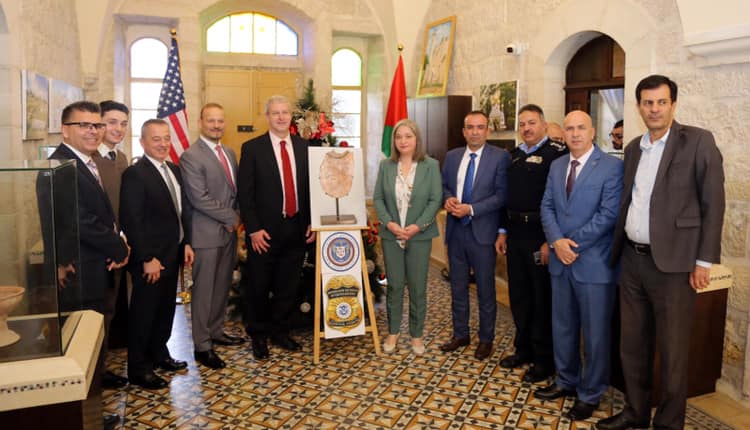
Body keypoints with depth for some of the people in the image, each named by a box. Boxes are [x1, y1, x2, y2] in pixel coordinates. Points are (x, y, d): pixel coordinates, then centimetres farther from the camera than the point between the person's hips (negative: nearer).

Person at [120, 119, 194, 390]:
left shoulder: (173, 170, 10)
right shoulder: (135, 174, -16)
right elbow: (131, 221, -19)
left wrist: (186, 243, 9)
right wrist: (147, 259, -20)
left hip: (172, 254, 8)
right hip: (150, 258, -8)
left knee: (166, 308, 19)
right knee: (144, 312, 5)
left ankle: (159, 354, 36)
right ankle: (138, 368, 19)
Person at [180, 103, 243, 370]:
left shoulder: (229, 153, 13)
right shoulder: (191, 156, -12)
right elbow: (199, 198, -18)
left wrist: (237, 218, 1)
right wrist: (231, 217, -12)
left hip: (229, 231, 7)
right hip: (207, 234, -7)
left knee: (223, 286, 16)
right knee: (204, 290, 2)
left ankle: (216, 332, 31)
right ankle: (202, 346, 13)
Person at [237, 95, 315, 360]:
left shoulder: (304, 147, 7)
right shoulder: (252, 148, -4)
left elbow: (311, 186, 9)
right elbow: (244, 192, -7)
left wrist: (312, 222, 3)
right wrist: (253, 229, -12)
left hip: (297, 230, 3)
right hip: (265, 232, -3)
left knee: (288, 287, 13)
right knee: (259, 288, 9)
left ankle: (280, 332, 32)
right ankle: (258, 336, 28)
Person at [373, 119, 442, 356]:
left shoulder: (431, 165, -2)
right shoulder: (386, 165, 4)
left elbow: (436, 199, -6)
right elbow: (377, 197, 2)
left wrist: (418, 226, -15)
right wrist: (389, 223, -12)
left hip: (420, 235, -1)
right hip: (391, 235, 2)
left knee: (418, 287, 5)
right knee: (394, 285, 9)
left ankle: (417, 335, 20)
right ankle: (392, 332, 24)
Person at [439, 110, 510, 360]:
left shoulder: (500, 157, -6)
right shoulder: (452, 156, 8)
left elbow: (501, 195, -11)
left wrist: (471, 209, -18)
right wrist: (448, 198, -7)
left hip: (482, 232, -4)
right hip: (456, 230, 5)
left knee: (485, 289, 8)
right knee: (458, 286, 15)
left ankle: (486, 339, 24)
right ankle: (460, 334, 31)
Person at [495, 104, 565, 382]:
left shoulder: (555, 155, -11)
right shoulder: (515, 156, 12)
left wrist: (550, 241, -19)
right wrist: (503, 231, 13)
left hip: (540, 237, -7)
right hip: (515, 235, 7)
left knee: (542, 299, 5)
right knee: (518, 296, 16)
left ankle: (544, 359, 20)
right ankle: (523, 349, 33)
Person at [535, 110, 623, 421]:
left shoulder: (612, 166, -9)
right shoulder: (556, 166, 10)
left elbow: (608, 214, -16)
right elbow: (547, 207, 6)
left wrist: (573, 243, -15)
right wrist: (557, 241, -11)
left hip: (593, 263, -5)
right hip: (560, 261, 6)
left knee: (595, 333, 7)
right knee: (562, 326, 17)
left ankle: (590, 394, 23)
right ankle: (566, 381, 34)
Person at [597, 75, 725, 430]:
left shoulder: (698, 141, -5)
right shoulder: (633, 148, 12)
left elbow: (713, 203, -7)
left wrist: (704, 260, -10)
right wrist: (617, 249, 11)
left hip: (672, 263, -6)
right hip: (632, 260, 6)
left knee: (672, 350, 5)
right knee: (631, 343, 15)